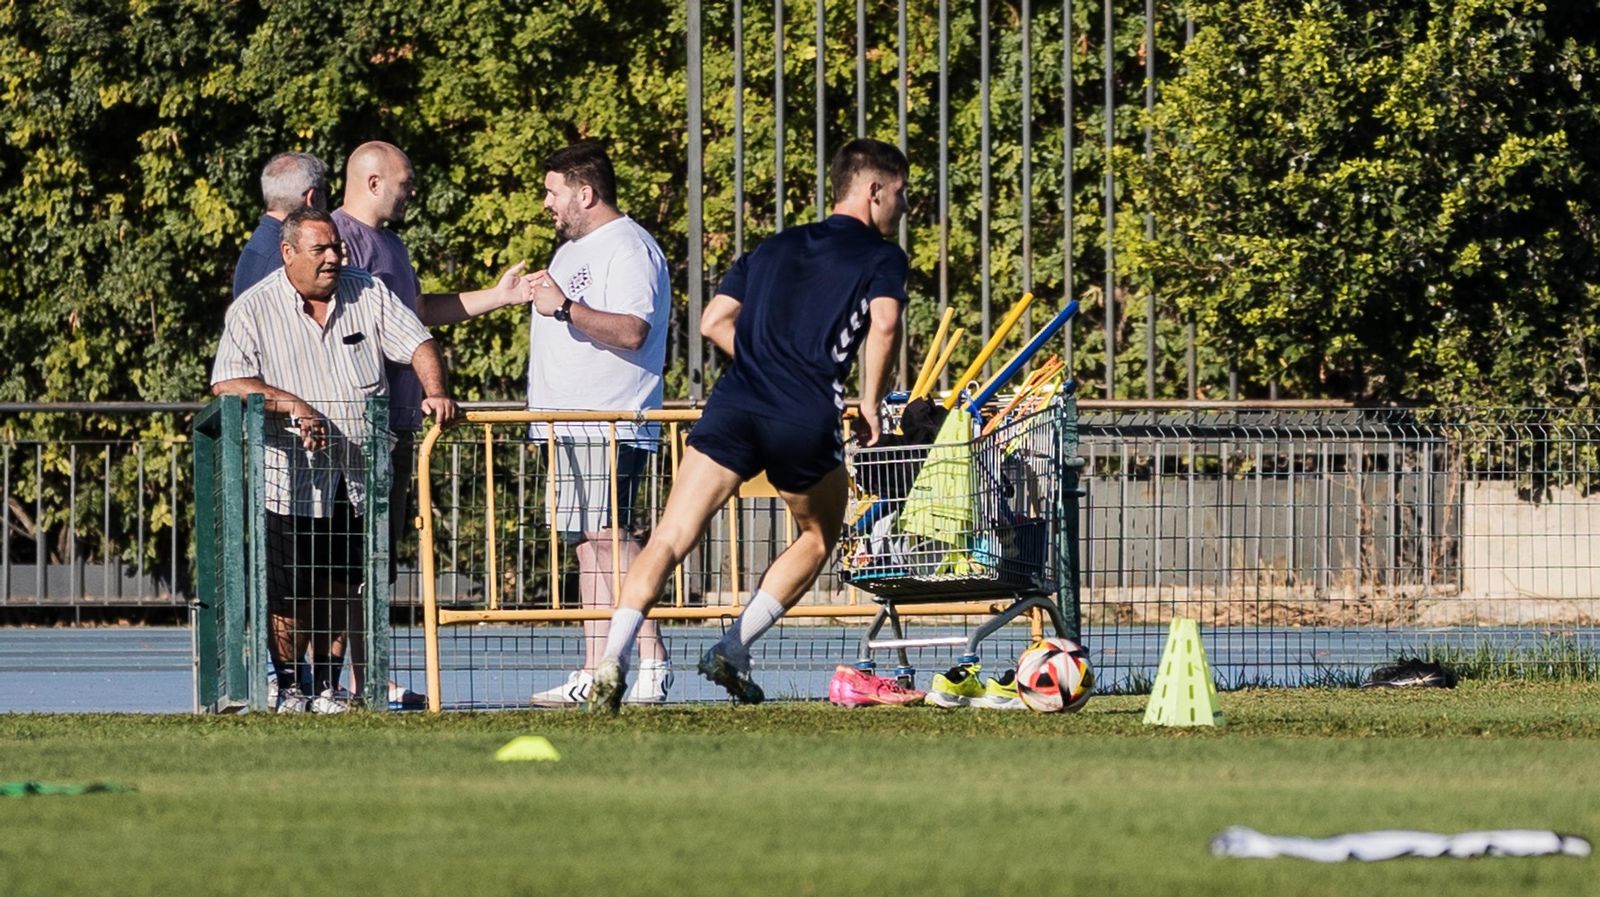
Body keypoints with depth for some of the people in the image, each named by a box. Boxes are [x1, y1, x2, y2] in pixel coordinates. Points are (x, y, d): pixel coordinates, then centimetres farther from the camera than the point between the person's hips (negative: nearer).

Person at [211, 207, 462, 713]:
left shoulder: (368, 294, 7)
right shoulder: (253, 311, -2)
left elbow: (418, 345, 6)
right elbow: (228, 385, -12)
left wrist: (435, 392, -14)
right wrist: (287, 402, -25)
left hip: (358, 479, 3)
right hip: (291, 481, -3)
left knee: (339, 592, 6)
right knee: (289, 596, -3)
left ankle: (328, 686, 16)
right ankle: (287, 687, 13)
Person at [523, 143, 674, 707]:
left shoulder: (627, 248, -10)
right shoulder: (573, 249, 22)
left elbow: (631, 331, -23)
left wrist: (565, 307, -24)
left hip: (608, 424, -10)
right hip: (571, 425, 10)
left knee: (607, 536, -18)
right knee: (589, 545, 8)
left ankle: (651, 661, -21)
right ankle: (593, 675, 8)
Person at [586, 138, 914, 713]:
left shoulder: (775, 249, 26)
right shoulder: (881, 257, 10)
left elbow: (714, 321, 21)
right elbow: (884, 324, -10)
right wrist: (870, 403, 0)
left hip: (733, 407, 3)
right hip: (807, 423, -3)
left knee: (670, 538, -5)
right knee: (817, 537, 24)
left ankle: (613, 658, -24)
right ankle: (735, 649, 12)